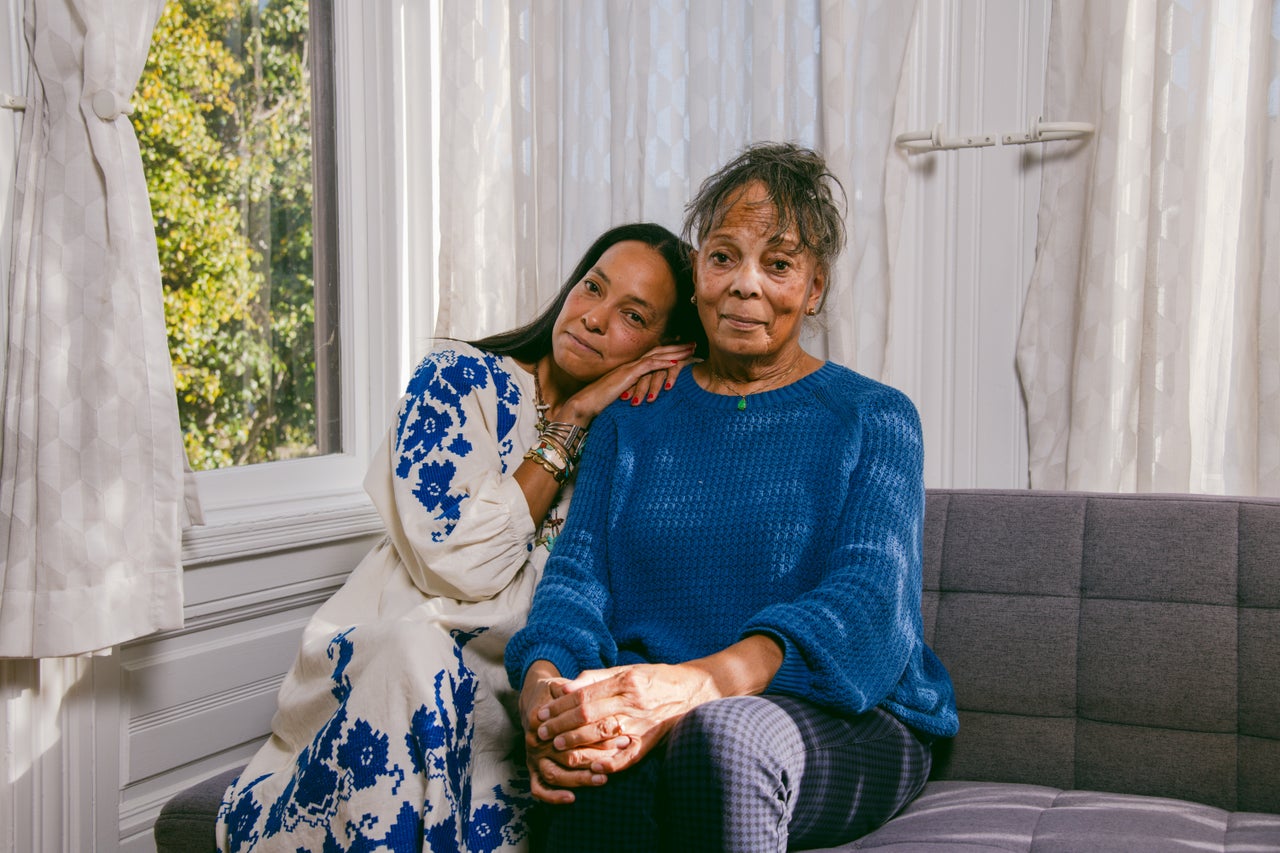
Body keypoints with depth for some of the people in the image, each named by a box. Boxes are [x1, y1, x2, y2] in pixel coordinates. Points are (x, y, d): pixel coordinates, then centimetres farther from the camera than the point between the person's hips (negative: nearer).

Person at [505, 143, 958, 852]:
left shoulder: (874, 420, 4)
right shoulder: (633, 419, 16)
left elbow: (868, 601, -12)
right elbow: (578, 569, 5)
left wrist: (696, 685, -32)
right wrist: (542, 682, -21)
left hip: (850, 721, -1)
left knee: (722, 736, -36)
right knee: (601, 767, -35)